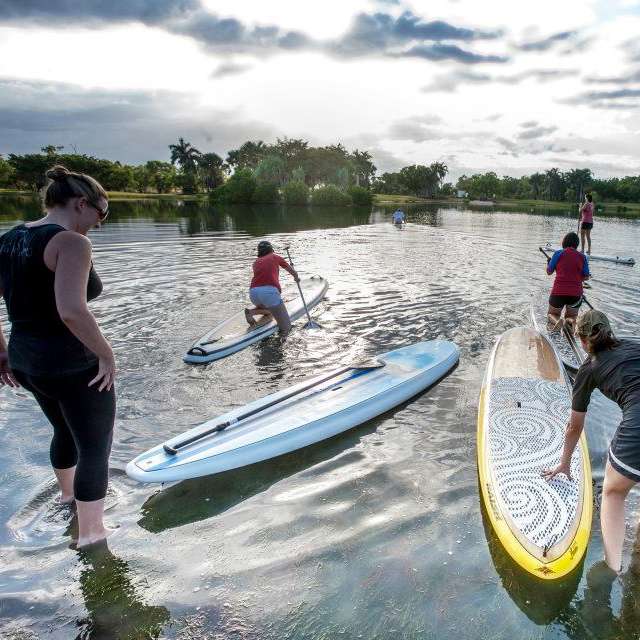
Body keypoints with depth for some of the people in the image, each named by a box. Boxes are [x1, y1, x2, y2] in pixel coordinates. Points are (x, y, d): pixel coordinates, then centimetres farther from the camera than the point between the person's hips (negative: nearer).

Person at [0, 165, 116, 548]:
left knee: (66, 430, 32)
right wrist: (106, 354, -20)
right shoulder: (71, 242, -20)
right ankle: (91, 532, 27)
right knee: (95, 448, 11)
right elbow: (71, 311, -33)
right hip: (73, 366, -9)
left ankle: (68, 492, 57)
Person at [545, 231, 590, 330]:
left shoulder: (558, 253, -5)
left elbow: (549, 271, 2)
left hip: (558, 292, -2)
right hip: (576, 293, 2)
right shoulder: (582, 257, 2)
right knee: (572, 316, 23)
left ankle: (557, 321, -17)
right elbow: (586, 277, 4)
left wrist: (548, 263, 24)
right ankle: (572, 321, -14)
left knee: (552, 314, 19)